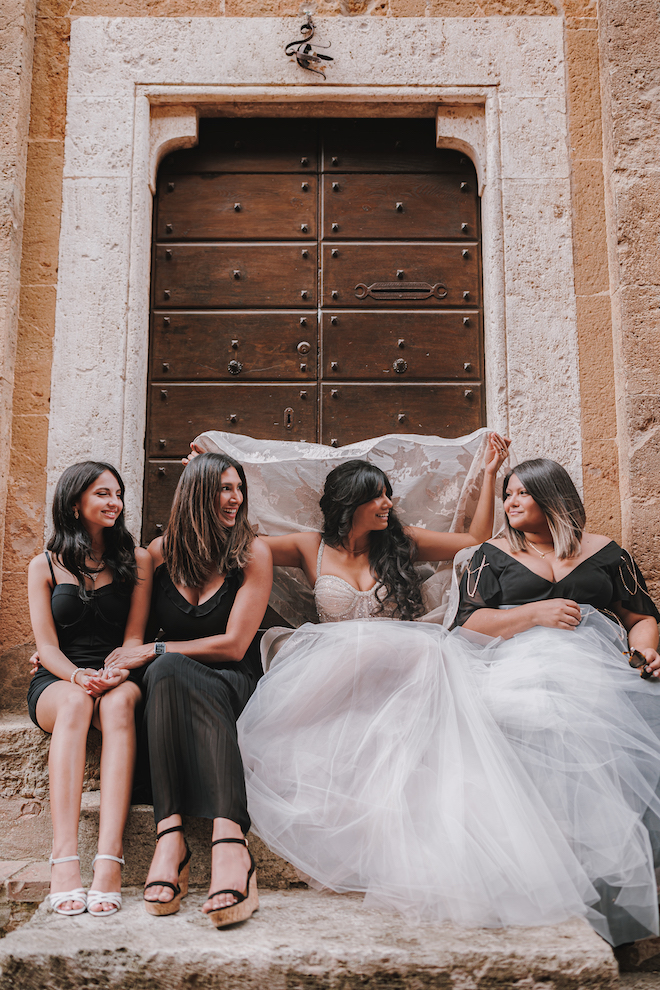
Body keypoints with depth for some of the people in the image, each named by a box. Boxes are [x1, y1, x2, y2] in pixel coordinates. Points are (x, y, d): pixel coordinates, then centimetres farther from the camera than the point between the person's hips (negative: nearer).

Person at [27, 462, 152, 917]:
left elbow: (134, 636, 5)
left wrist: (116, 673, -17)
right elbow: (47, 645, 1)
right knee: (75, 701, -36)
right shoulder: (45, 566, 9)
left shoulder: (137, 559, 10)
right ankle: (65, 859, -46)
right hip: (57, 681, 0)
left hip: (117, 678, 0)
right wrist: (79, 676, -20)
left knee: (119, 703, -36)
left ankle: (110, 860, -47)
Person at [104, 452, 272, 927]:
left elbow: (233, 644, -7)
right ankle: (229, 839, -47)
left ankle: (171, 835, -50)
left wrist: (152, 652, -10)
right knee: (168, 669, -35)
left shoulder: (253, 553, -1)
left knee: (168, 669, -35)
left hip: (235, 684, -2)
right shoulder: (162, 552, 7)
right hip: (173, 684, 2)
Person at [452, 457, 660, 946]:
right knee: (548, 721, -37)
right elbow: (469, 623, 8)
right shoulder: (493, 555, 20)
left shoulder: (605, 552, 21)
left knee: (613, 718, -35)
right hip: (522, 663, -1)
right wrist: (535, 614, -5)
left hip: (599, 663, 1)